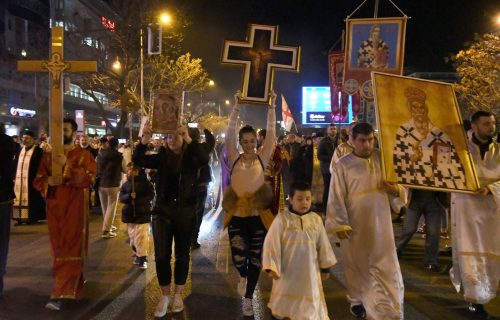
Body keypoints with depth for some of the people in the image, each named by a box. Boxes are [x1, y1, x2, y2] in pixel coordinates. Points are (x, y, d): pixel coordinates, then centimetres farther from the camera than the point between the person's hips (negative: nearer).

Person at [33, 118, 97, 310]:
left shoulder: (84, 155, -1)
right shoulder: (48, 155, 11)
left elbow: (88, 178, -15)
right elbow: (38, 181, 8)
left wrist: (67, 165, -23)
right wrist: (48, 181, -15)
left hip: (75, 208, -5)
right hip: (54, 208, 5)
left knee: (71, 249, -7)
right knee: (58, 249, 11)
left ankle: (60, 294, -10)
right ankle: (72, 285, 26)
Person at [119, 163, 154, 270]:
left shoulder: (145, 182, -5)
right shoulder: (126, 184, 7)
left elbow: (151, 195, -8)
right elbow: (121, 197, 0)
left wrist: (138, 201, -18)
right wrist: (129, 196, -21)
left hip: (142, 214, -4)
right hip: (129, 214, 5)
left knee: (142, 237, -9)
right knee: (132, 237, 11)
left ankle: (142, 258, -4)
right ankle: (137, 254, 28)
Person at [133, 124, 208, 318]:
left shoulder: (191, 157, -5)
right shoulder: (161, 157, 1)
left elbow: (205, 159, -26)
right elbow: (137, 160, -10)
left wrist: (189, 140, -35)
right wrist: (144, 142, -26)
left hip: (185, 211, -1)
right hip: (162, 210, 2)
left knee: (182, 254, 10)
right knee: (161, 256, 1)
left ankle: (178, 295, 26)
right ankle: (165, 296, 18)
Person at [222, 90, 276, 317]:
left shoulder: (262, 158, 2)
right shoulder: (234, 159, 2)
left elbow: (271, 132, -4)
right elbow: (230, 133, -5)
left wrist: (272, 106, -9)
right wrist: (236, 106, -11)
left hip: (258, 216, 0)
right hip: (237, 216, 0)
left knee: (255, 259, 7)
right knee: (238, 257, -11)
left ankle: (248, 298, 24)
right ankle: (243, 277, 25)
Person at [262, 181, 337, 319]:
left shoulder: (316, 219, -3)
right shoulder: (282, 219, -14)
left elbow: (323, 245, 7)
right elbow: (272, 244, -12)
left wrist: (325, 267, 12)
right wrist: (271, 267, -14)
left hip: (309, 272, 2)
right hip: (288, 271, -2)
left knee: (311, 305, 10)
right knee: (283, 300, 18)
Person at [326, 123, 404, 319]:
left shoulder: (382, 159, 2)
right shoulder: (342, 165, -8)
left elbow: (398, 183, 10)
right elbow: (337, 197, -8)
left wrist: (396, 189, -14)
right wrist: (340, 225, -12)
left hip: (380, 223, 3)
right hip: (354, 225, -2)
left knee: (387, 267, 3)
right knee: (356, 265, 12)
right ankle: (357, 300, 34)